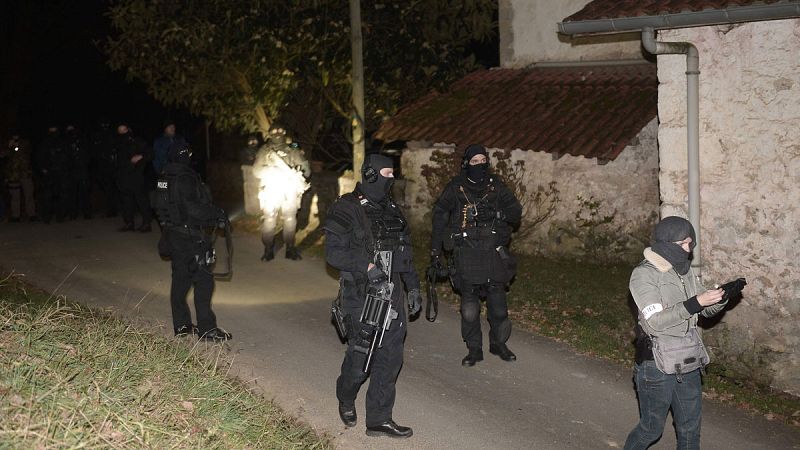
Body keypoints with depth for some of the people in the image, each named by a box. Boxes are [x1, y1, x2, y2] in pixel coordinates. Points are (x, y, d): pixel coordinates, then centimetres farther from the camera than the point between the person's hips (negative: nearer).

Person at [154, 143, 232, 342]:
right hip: (190, 237, -9)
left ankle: (181, 325, 22)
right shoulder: (185, 178, -19)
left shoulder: (164, 178, 10)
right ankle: (207, 329, -3)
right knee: (203, 280, -5)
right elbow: (193, 208, -25)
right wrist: (217, 214, -13)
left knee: (180, 279, 15)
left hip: (172, 234, 9)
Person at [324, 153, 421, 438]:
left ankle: (379, 420, 12)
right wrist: (366, 266, -24)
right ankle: (346, 400, 32)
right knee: (360, 355, 1)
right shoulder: (346, 209, -9)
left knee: (390, 356, 3)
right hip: (360, 296, -6)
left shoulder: (391, 209, 13)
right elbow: (333, 252, -14)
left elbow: (405, 251, 18)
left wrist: (413, 287, 14)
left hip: (391, 293, 6)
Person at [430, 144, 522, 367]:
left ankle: (498, 343, 25)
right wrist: (435, 252, 4)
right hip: (466, 255, -1)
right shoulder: (455, 189, 0)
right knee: (469, 308, 2)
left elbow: (516, 211, 3)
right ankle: (474, 350, 17)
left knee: (498, 305, 5)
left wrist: (496, 214, -17)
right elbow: (439, 220, 5)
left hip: (494, 254, 1)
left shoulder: (496, 186, 5)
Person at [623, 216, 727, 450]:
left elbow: (706, 310, 11)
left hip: (688, 362, 6)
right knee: (651, 429, 8)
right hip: (657, 365, -6)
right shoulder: (644, 275, -16)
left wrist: (719, 298, -11)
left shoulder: (686, 270, 4)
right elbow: (656, 322, -24)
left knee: (690, 429, 16)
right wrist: (694, 303, -30)